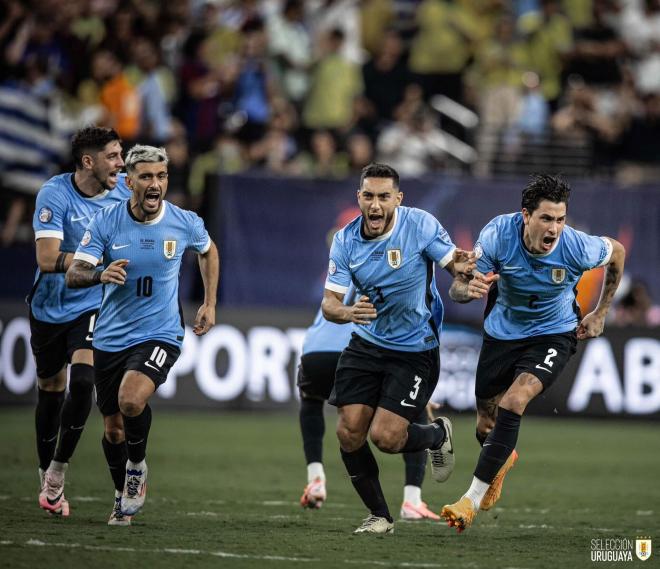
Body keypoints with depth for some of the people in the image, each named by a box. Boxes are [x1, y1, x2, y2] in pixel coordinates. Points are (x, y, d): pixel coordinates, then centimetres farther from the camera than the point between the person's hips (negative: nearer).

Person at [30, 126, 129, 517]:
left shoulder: (124, 190, -7)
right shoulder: (54, 194, -19)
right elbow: (48, 257, -29)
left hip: (94, 306, 1)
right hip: (51, 306, -1)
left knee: (82, 382, -20)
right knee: (50, 391, 11)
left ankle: (57, 474, -7)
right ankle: (47, 480, 29)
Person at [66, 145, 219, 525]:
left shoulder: (185, 223, -7)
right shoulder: (106, 222, -9)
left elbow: (208, 251, 16)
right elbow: (73, 275, -14)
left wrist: (210, 304, 13)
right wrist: (100, 274, -36)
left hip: (160, 334, -2)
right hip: (111, 337, 2)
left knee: (131, 400, -29)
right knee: (114, 429, 10)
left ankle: (137, 467, 1)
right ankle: (124, 498, 36)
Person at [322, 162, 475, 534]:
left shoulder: (421, 225, -16)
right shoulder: (346, 241, -7)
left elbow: (458, 267, -9)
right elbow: (329, 302, -7)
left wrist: (461, 269, -34)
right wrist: (348, 312, -31)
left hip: (415, 350, -4)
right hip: (366, 345, 4)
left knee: (385, 437, -13)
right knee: (349, 432, -6)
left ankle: (438, 435, 22)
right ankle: (379, 515, 14)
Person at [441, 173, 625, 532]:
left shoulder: (576, 247, -27)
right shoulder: (498, 234, -26)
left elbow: (616, 252, -2)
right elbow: (457, 288, -20)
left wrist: (600, 314, 3)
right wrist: (470, 288, -46)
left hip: (553, 334, -3)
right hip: (502, 332, 3)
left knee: (513, 402, -28)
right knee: (486, 427, 13)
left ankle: (472, 500, -22)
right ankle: (503, 459, 54)